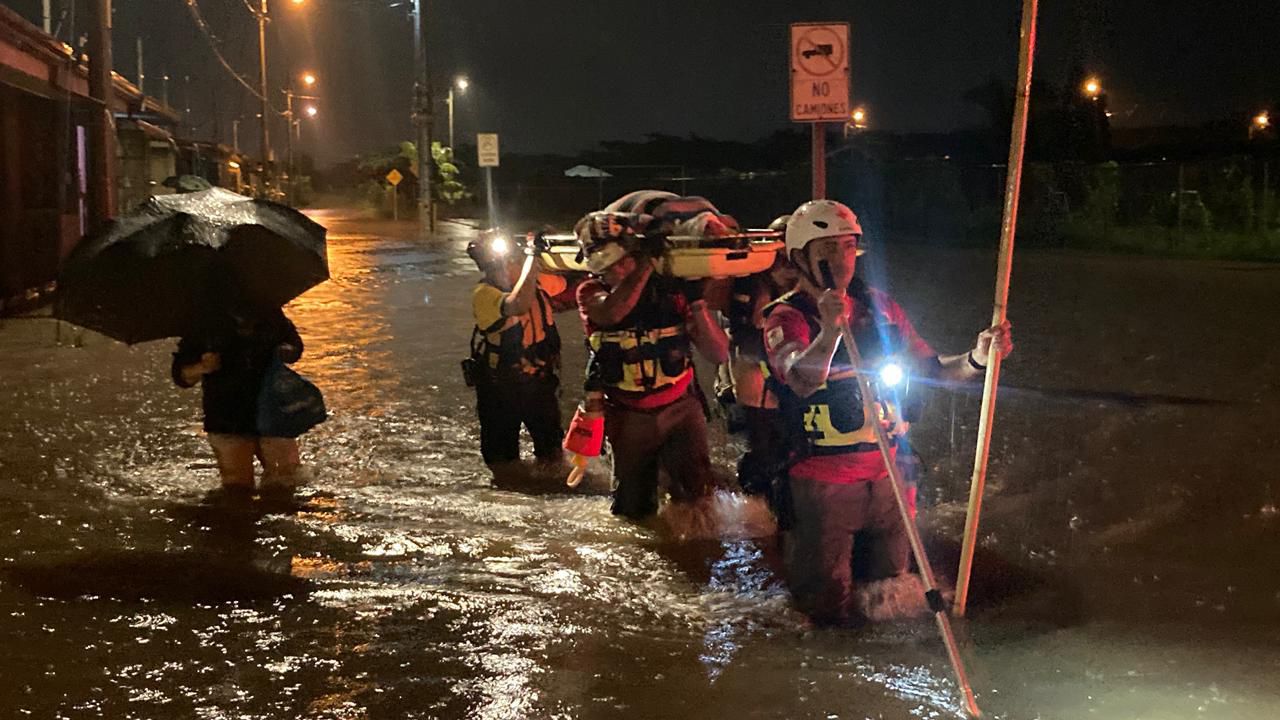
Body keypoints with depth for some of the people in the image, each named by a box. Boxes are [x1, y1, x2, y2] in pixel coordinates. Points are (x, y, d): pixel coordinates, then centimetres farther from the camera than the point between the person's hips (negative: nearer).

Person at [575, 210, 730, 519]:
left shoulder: (672, 289, -9)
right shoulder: (591, 292, -9)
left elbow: (719, 354, -11)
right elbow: (612, 312, -36)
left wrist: (696, 304, -24)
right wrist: (647, 265, -32)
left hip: (680, 409, -1)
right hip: (629, 419, 1)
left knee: (697, 493, -14)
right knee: (633, 509, 10)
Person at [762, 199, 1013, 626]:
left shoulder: (879, 307, 6)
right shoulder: (786, 318, -10)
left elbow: (929, 368, 11)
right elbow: (802, 380, -29)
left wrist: (977, 359, -6)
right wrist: (830, 330, -45)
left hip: (887, 475, 5)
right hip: (824, 485, -5)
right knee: (832, 611, 1)